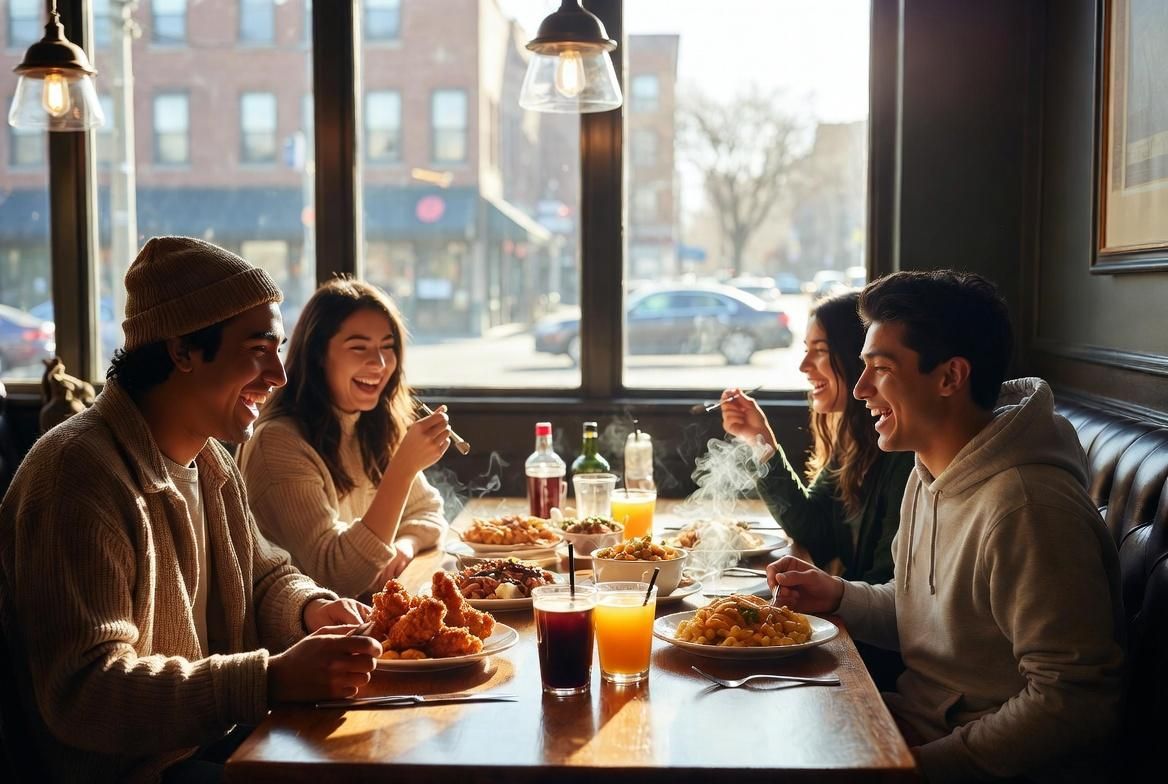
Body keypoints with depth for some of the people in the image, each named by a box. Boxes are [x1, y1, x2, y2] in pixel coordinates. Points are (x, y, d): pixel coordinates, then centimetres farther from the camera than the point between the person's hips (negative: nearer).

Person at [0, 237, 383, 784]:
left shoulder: (211, 460, 9)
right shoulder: (79, 471, -21)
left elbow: (265, 576, 19)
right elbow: (83, 691, -26)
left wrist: (312, 609, -5)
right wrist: (273, 680, -33)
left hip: (220, 739, 9)